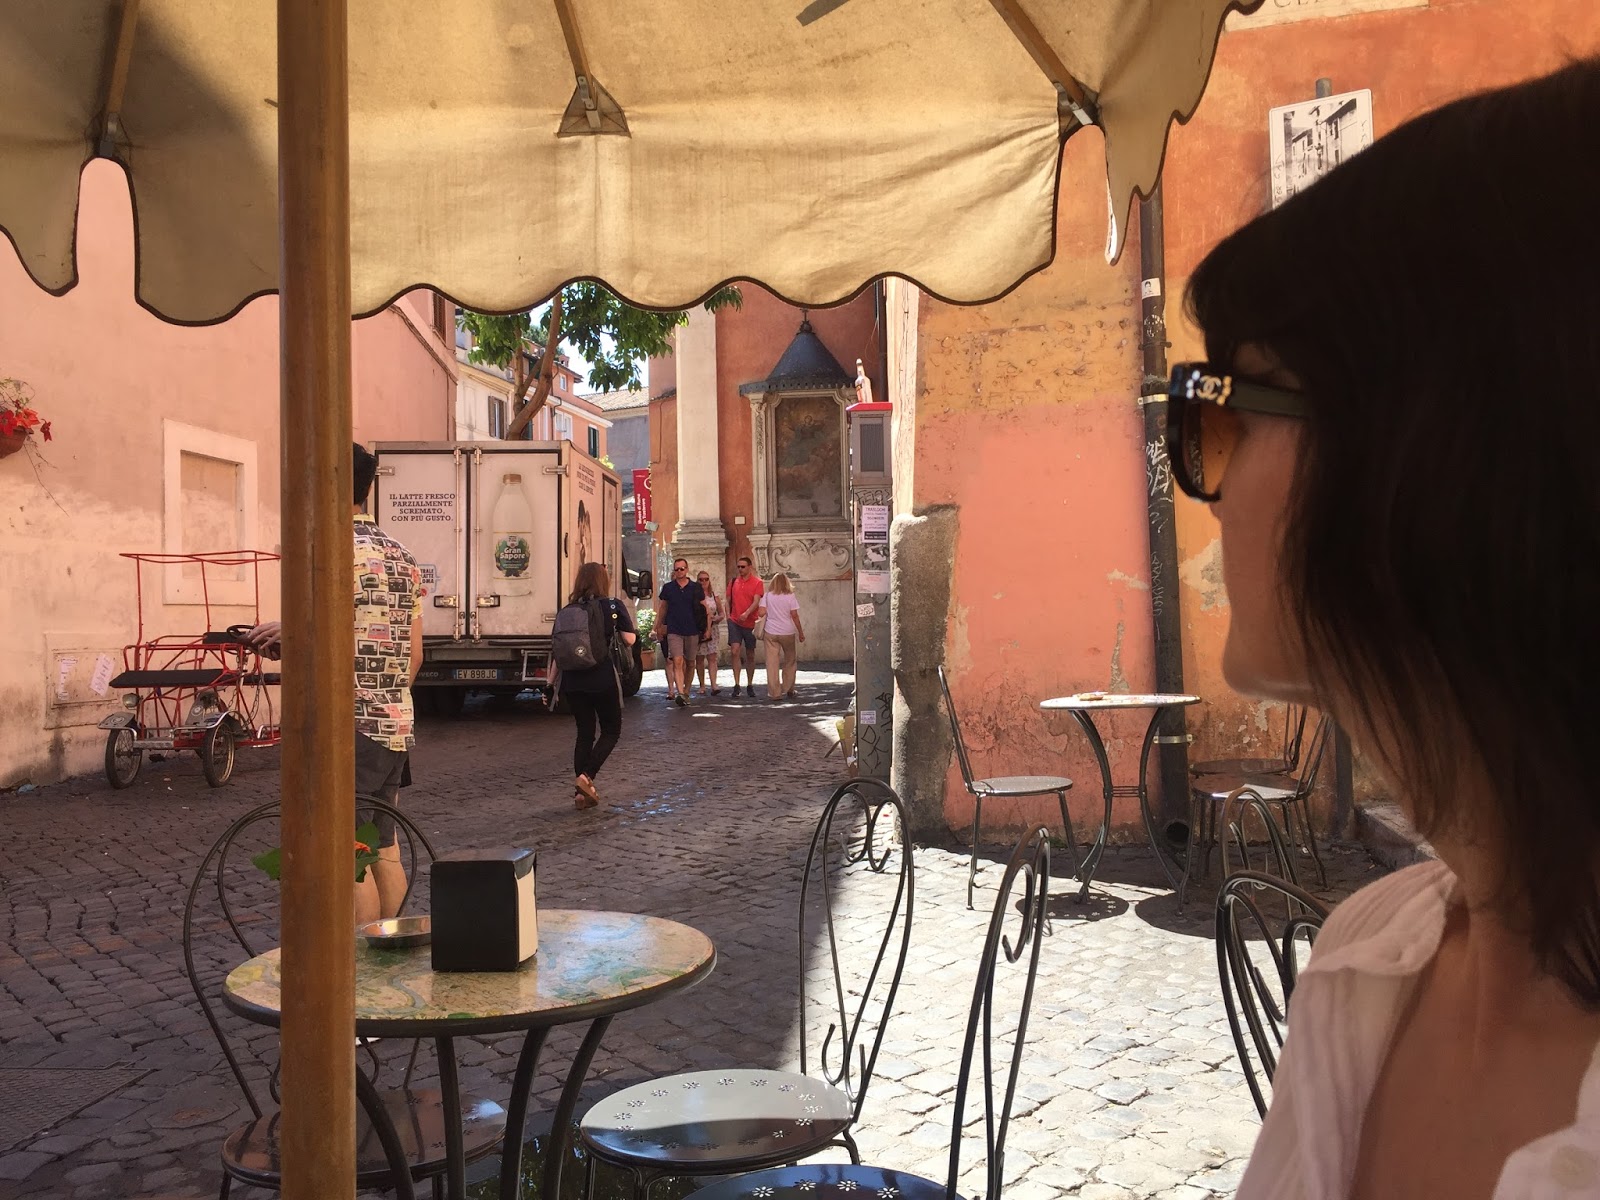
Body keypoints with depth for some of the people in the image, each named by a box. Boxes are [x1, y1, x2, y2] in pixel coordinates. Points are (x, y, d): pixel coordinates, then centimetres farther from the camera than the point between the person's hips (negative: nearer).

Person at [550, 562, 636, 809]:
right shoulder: (613, 606, -4)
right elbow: (630, 639, -6)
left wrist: (551, 684, 15)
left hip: (573, 681, 4)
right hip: (603, 680, -4)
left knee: (584, 733, 14)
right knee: (611, 730, 12)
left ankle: (581, 792, 11)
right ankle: (586, 776, -8)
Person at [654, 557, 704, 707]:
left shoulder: (696, 588, 3)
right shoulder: (668, 588, 5)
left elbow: (704, 609, 7)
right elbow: (662, 608, 15)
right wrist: (658, 627, 16)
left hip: (692, 631, 1)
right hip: (674, 631, -1)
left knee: (690, 663, 10)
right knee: (677, 662, -15)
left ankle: (686, 691, 26)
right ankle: (679, 693, -24)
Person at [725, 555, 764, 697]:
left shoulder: (757, 583, -3)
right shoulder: (733, 581, 7)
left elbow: (756, 602, -14)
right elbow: (728, 601, 15)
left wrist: (747, 613, -30)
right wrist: (728, 616, 3)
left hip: (750, 623, -1)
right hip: (735, 622, 1)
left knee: (750, 655, 8)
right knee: (735, 651, -15)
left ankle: (750, 685, 21)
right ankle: (736, 684, -13)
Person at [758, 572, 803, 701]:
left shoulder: (767, 596, 0)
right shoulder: (790, 596, -3)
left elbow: (762, 612, -8)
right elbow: (794, 615, -5)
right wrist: (801, 632, 3)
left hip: (771, 632, 1)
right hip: (787, 632, 0)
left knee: (772, 662, 2)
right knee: (789, 661, 15)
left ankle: (775, 693, 1)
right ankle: (788, 690, 20)